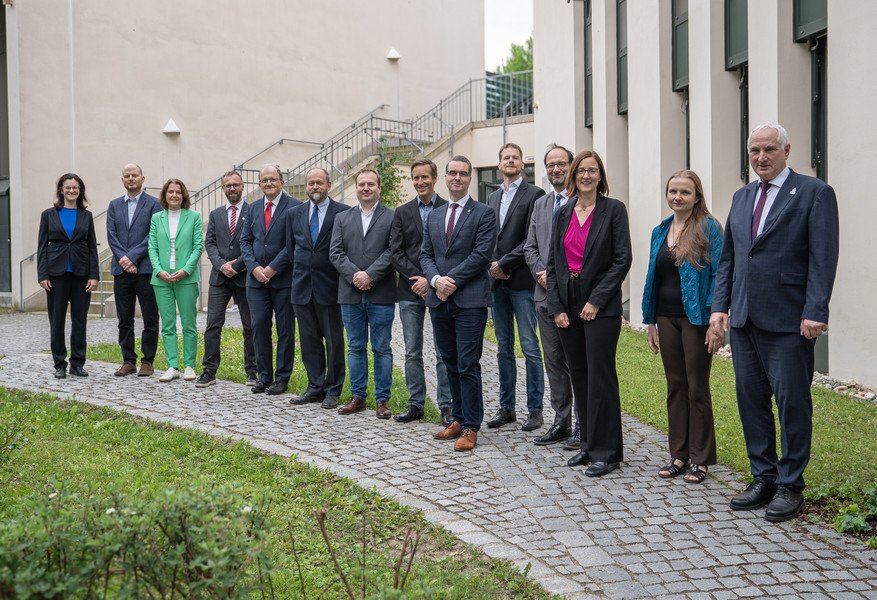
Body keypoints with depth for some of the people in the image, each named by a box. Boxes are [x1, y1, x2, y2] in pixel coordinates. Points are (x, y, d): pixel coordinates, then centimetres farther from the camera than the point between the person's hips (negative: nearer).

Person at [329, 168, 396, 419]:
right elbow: (335, 252, 3)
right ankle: (357, 396, 19)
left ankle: (382, 399, 10)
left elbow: (392, 251, -8)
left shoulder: (392, 218, 2)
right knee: (355, 348, 11)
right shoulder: (342, 219, 12)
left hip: (381, 294, -3)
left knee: (381, 349, 3)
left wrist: (370, 275, -16)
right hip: (351, 294, 3)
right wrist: (354, 274, -12)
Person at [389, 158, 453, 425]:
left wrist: (431, 280, -12)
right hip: (410, 291, 3)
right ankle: (415, 405, 15)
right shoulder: (402, 212, 11)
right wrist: (415, 278, -8)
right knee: (412, 352, 7)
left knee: (443, 351, 0)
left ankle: (446, 405, 8)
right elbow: (395, 252, 4)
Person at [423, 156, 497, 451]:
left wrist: (453, 281, -13)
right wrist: (436, 280, -8)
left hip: (470, 300, -6)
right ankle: (459, 419, 23)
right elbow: (426, 254, 12)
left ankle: (471, 427, 3)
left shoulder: (484, 213, -1)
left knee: (468, 366, -5)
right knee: (451, 364, 12)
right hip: (439, 300, 6)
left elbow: (482, 254, -10)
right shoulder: (434, 216, 16)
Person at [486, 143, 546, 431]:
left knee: (530, 348, -3)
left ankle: (535, 409, 5)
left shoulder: (534, 194, -3)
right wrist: (493, 264, -2)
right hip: (497, 280, 6)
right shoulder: (492, 197, 17)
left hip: (522, 280, -6)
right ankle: (506, 407, 18)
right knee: (504, 348, 11)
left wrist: (505, 264, -12)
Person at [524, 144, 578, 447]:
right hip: (545, 293, 6)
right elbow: (530, 247, 14)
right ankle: (561, 422, 21)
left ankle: (583, 426, 9)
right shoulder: (540, 204, 15)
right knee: (554, 361, 12)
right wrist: (541, 273, -4)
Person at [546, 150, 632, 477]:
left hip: (600, 307, -5)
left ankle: (606, 452, 6)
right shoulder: (563, 214, 11)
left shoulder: (613, 210, -3)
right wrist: (556, 307, 1)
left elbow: (622, 259, -9)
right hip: (567, 306, 5)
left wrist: (596, 301, -14)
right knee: (579, 376, 11)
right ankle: (589, 444, 23)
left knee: (600, 377, -3)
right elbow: (553, 262, 10)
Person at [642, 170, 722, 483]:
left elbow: (718, 274, -12)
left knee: (697, 387, 3)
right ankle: (679, 454, 22)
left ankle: (700, 458, 15)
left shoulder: (708, 228, -7)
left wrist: (714, 318, -19)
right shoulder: (660, 231, 11)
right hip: (667, 318, 6)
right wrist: (650, 320, 12)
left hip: (696, 319, -6)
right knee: (675, 385, 12)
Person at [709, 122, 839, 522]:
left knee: (792, 403, 1)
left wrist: (814, 312, -16)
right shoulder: (742, 197, 15)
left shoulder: (814, 193, -3)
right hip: (744, 320, 6)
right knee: (751, 400, 11)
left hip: (788, 321, -6)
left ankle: (790, 486, 14)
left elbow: (823, 258, -9)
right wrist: (719, 307, 7)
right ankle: (763, 479, 23)